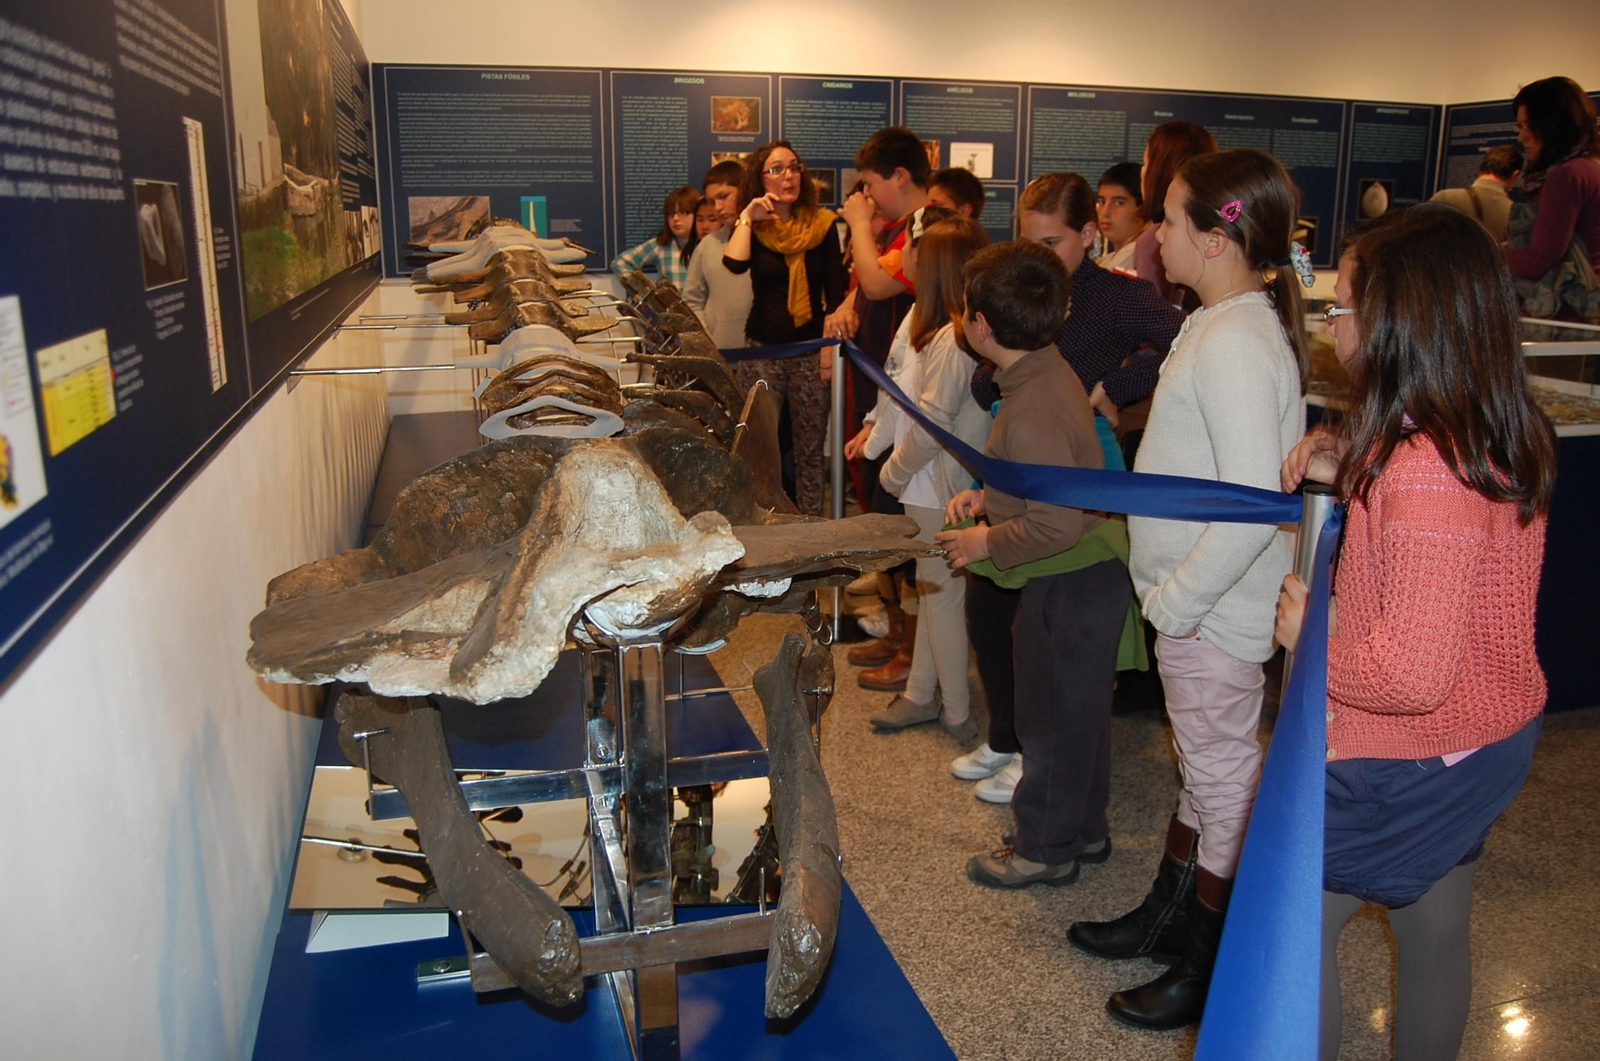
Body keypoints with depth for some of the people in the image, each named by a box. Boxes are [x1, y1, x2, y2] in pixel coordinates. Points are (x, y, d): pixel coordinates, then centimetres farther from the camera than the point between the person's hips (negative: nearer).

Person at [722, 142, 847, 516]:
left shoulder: (822, 224, 5)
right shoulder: (751, 227, 4)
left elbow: (835, 290, 4)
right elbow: (734, 264, -18)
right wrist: (747, 217, -10)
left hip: (811, 348, 0)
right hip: (763, 347, 0)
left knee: (811, 446, 3)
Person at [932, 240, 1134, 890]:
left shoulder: (1031, 412, -27)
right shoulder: (1048, 372, 5)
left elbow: (1058, 523, -31)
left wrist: (989, 542, -16)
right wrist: (989, 497, 7)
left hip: (1072, 584, -10)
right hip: (1091, 573, 10)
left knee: (1052, 718, 6)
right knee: (1078, 709, 22)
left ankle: (1045, 849, 24)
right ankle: (1084, 829, 39)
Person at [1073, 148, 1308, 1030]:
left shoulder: (1235, 345, -24)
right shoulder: (1223, 325, 8)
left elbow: (1255, 509, -29)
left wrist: (1177, 597, -19)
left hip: (1213, 609, -10)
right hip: (1193, 597, 10)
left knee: (1223, 776, 5)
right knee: (1206, 766, 21)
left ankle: (1212, 971, 24)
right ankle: (1169, 916, 40)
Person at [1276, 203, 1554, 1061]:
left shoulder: (1426, 470, -32)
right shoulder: (1505, 438, -3)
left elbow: (1412, 672, -34)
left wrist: (1310, 635, -17)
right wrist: (1352, 468, 2)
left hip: (1410, 760, -9)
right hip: (1493, 739, 9)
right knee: (1436, 929, 25)